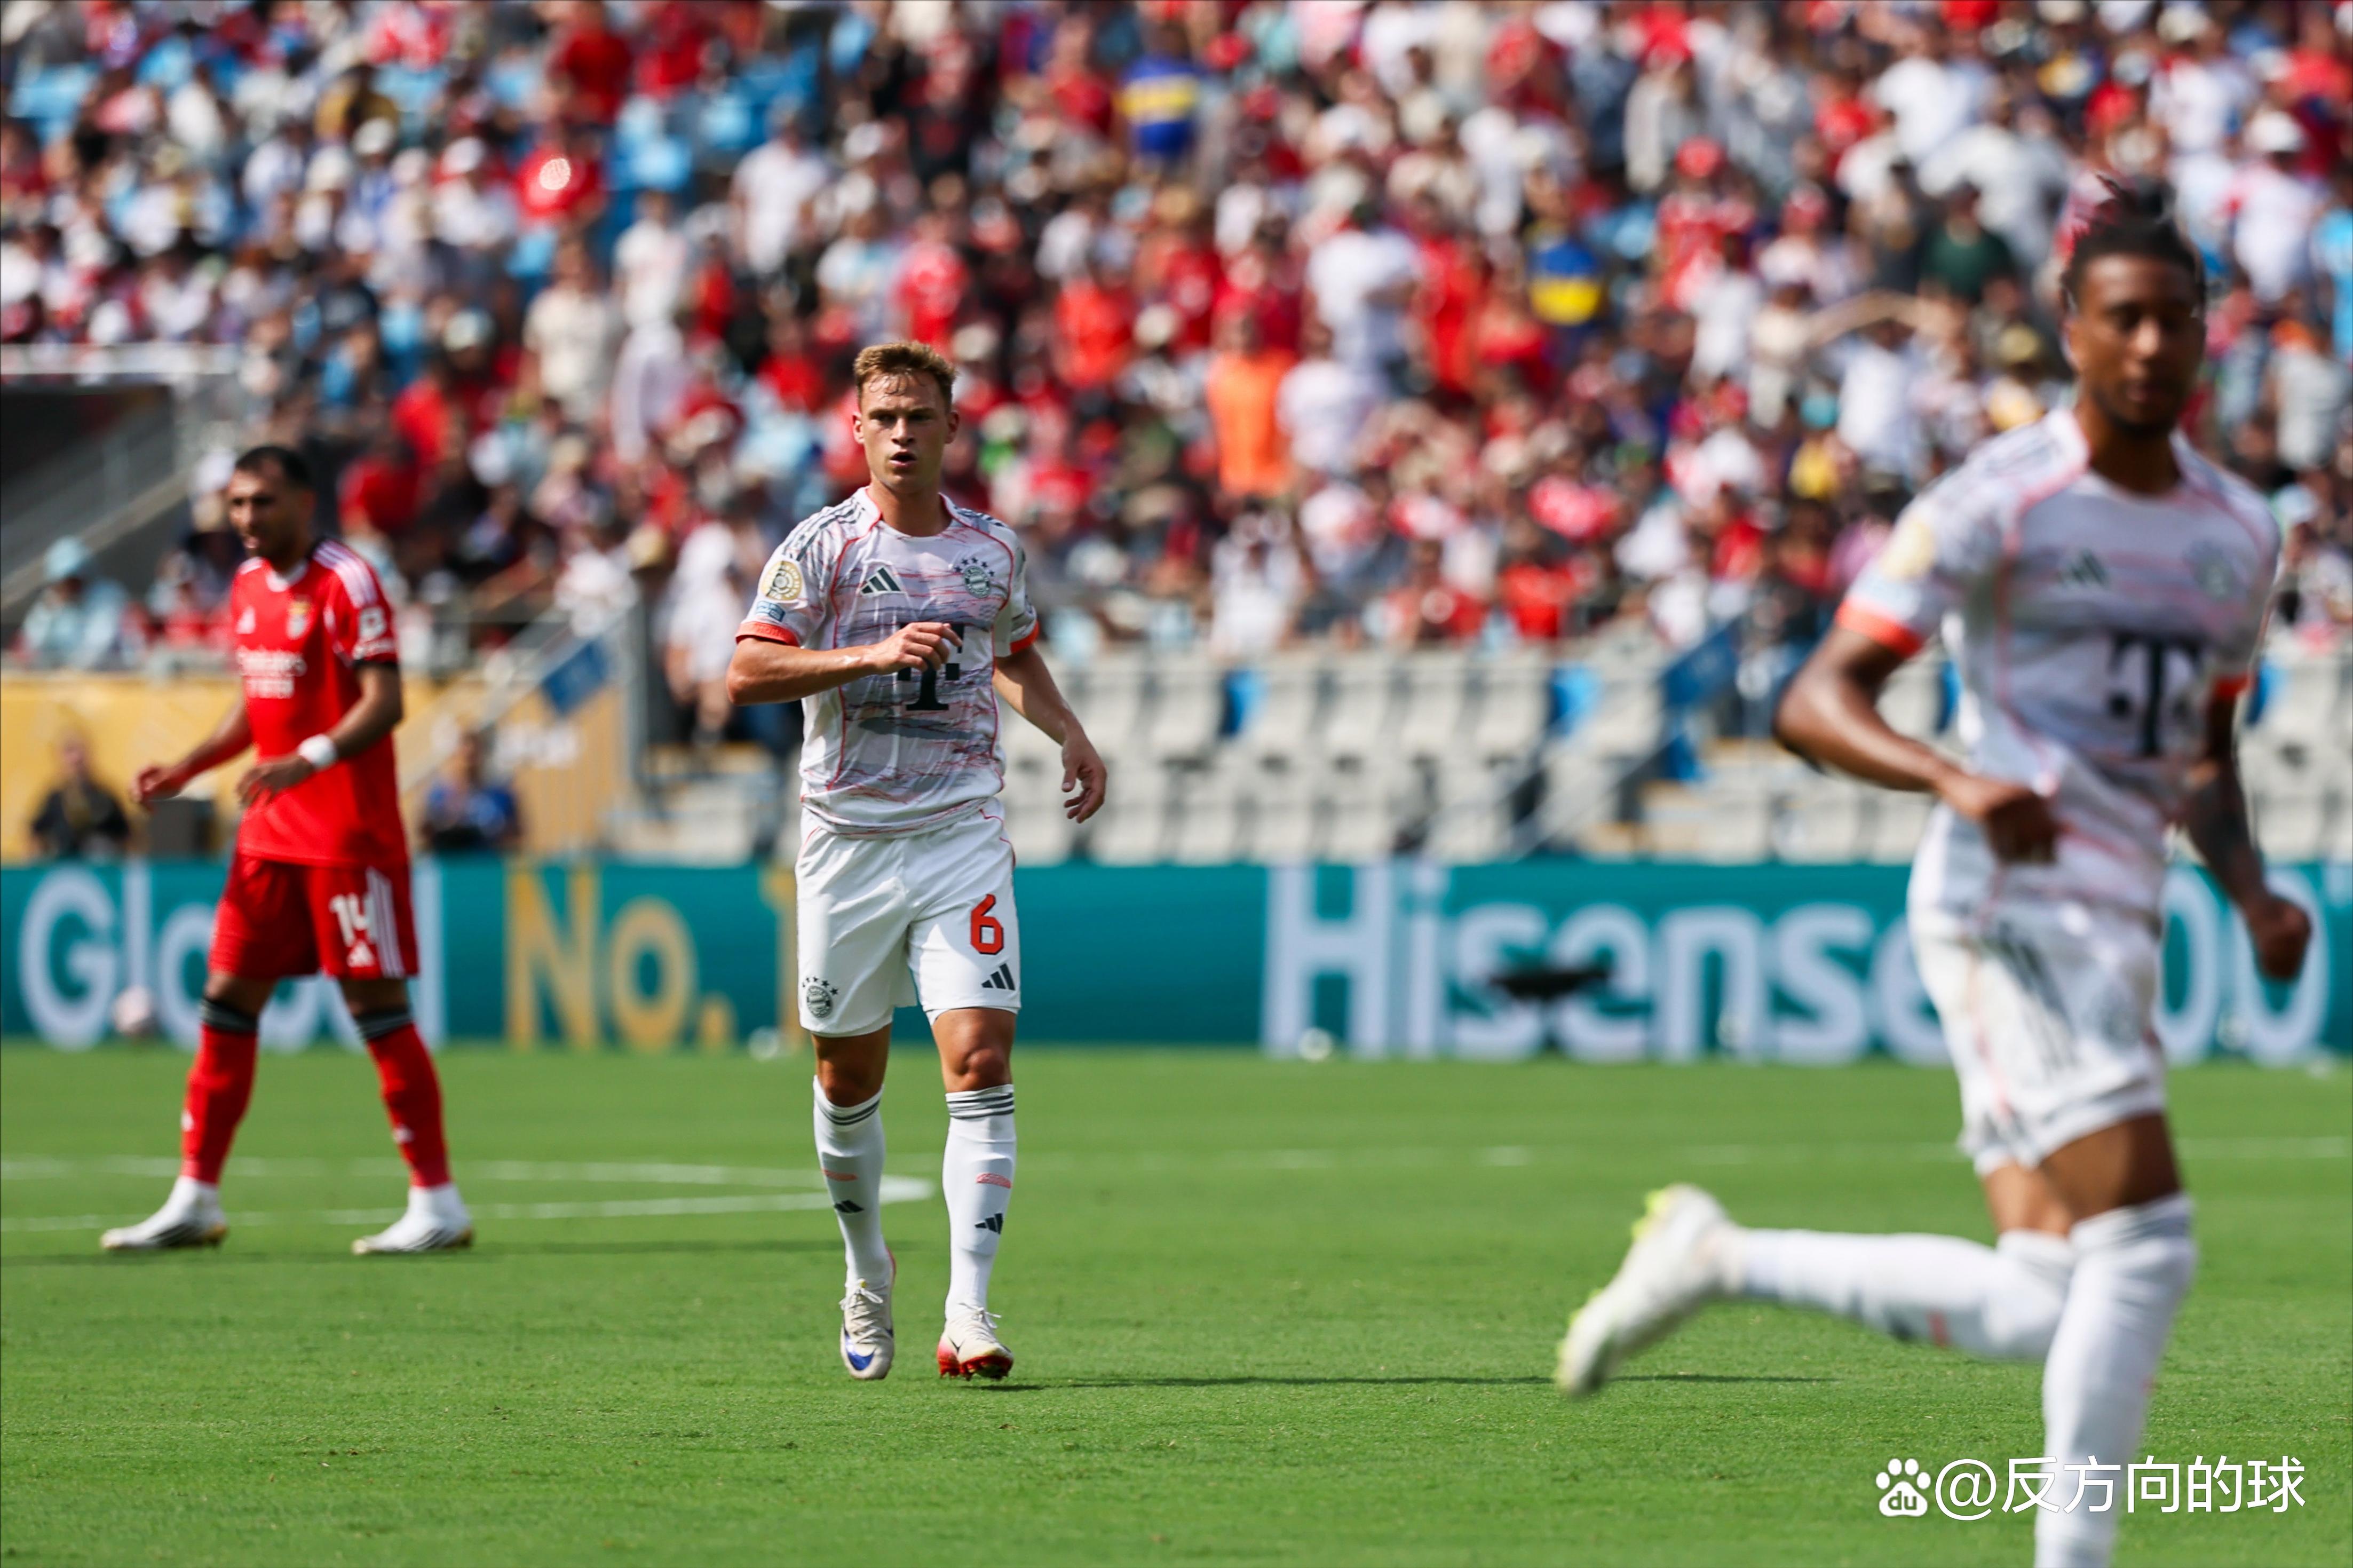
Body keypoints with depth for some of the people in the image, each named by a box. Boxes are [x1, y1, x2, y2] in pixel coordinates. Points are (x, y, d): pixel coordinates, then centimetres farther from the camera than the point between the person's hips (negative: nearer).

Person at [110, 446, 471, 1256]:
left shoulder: (346, 583, -12)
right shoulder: (248, 587, 13)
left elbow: (384, 701, -20)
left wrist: (310, 758, -34)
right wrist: (184, 770, 13)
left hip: (350, 836, -8)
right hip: (271, 833, 8)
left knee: (376, 1004, -7)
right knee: (227, 997, 6)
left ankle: (438, 1204, -1)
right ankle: (195, 1201, 11)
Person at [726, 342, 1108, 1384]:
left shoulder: (993, 551, 8)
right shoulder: (822, 546, -2)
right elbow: (745, 673, -13)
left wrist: (1070, 734, 12)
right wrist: (872, 655, -23)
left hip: (962, 831, 1)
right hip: (849, 836, -1)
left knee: (980, 1061, -13)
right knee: (849, 1074, 9)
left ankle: (967, 1313, -17)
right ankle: (867, 1276, 33)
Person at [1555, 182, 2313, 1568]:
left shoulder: (2239, 531, 16)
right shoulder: (2000, 504, -5)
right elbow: (1818, 703, -8)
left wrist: (2254, 892, 10)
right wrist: (1959, 784, -26)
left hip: (2119, 927, 8)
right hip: (2015, 899, -7)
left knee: (2042, 1311, 1)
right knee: (2145, 1238, -18)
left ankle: (1718, 1259, 17)